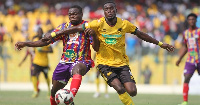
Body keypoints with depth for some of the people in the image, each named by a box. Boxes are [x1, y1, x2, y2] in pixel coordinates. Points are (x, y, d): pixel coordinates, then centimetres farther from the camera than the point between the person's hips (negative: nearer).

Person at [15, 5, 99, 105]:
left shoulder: (87, 26, -2)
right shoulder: (64, 27, 9)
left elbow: (96, 48, -8)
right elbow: (46, 41, 7)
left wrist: (93, 35, -29)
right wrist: (25, 44, -3)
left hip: (81, 62, -5)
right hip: (64, 62, 6)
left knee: (77, 69, -41)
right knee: (54, 91, 6)